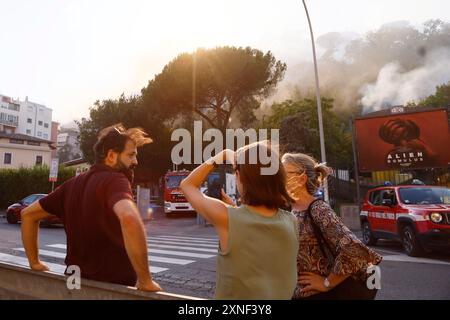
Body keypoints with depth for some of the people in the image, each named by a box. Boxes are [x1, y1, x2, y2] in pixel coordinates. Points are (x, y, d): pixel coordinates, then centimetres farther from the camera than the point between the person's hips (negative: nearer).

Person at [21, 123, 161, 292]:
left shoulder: (73, 184, 5)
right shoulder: (114, 180, -20)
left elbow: (28, 214, 15)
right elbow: (129, 219, -40)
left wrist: (35, 263, 19)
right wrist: (145, 280, -30)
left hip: (78, 282, 7)